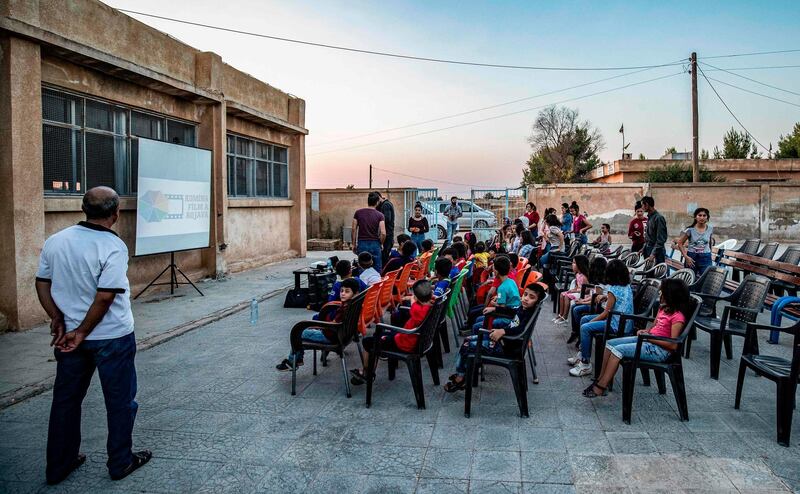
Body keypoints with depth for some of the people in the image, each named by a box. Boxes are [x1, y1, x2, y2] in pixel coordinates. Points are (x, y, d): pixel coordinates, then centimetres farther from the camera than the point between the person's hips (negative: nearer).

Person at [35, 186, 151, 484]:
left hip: (70, 336, 6)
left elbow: (42, 283, 5)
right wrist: (82, 333, -12)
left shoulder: (55, 241, -1)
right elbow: (105, 297, -23)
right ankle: (121, 462, 24)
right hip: (112, 337, -6)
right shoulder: (113, 247, -20)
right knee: (120, 401, 11)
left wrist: (58, 320, 7)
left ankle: (58, 466, 32)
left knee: (65, 400, 19)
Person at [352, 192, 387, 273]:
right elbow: (383, 233, -12)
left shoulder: (358, 213, 2)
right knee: (377, 269, 8)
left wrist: (354, 244, 9)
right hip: (375, 244, -2)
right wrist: (381, 244, 5)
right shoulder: (380, 215, -4)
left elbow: (354, 230, 0)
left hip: (362, 244, 2)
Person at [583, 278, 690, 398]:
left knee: (618, 349, -22)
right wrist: (645, 331, 1)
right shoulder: (663, 308, 10)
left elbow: (673, 345, -21)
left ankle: (600, 388, -17)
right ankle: (601, 380, -2)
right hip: (648, 339, 10)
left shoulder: (678, 317, -17)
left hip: (660, 349, -9)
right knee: (610, 343, -2)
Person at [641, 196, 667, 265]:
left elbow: (661, 239, -19)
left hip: (657, 251, -9)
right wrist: (644, 248, 16)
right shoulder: (649, 217, 12)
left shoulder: (658, 218, -15)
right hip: (649, 250, 9)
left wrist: (653, 253, -23)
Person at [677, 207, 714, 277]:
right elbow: (680, 243, -5)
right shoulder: (690, 229, -7)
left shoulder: (710, 229, 2)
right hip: (691, 258, -1)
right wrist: (686, 257, -13)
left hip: (705, 258, 2)